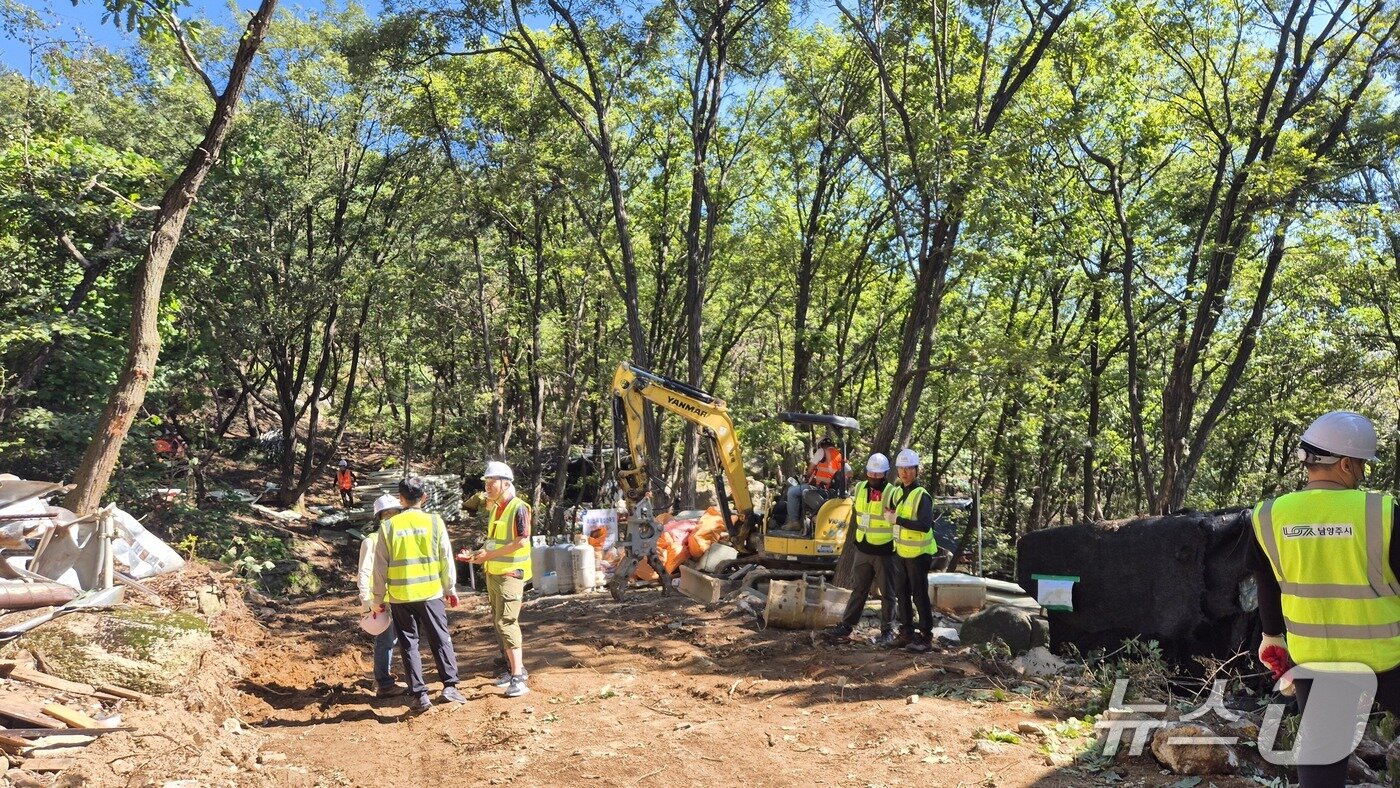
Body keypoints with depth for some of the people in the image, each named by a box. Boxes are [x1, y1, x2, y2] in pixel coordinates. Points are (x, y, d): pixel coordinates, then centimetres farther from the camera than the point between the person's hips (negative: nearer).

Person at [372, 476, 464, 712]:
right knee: (441, 639, 11)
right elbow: (446, 559, 0)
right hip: (430, 592, 0)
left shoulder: (388, 526, -4)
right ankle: (450, 685, 4)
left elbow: (380, 565, 0)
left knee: (409, 643, 8)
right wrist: (450, 588, 12)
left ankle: (419, 694, 7)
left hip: (400, 595, 0)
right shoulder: (434, 522, -5)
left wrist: (379, 598, 9)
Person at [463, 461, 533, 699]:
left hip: (510, 573, -9)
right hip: (493, 572, 9)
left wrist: (490, 554, -18)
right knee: (499, 622, 14)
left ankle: (519, 677, -14)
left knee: (506, 622, -15)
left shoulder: (518, 508, -14)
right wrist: (478, 554, 5)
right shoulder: (495, 508, 13)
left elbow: (522, 541, -21)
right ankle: (515, 668, 26)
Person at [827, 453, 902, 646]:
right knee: (858, 589, 15)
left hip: (884, 551, -5)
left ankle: (887, 630, 16)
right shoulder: (860, 488, 2)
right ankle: (847, 625, 23)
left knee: (887, 593, 7)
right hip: (863, 549, 5)